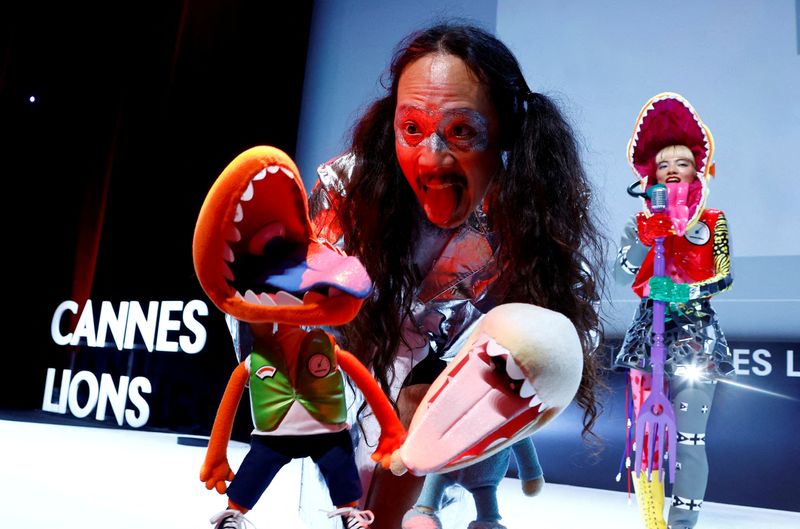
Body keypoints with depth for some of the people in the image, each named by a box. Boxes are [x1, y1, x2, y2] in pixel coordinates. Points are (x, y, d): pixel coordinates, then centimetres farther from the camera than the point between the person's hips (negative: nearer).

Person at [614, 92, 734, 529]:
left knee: (689, 440, -5)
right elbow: (623, 277, -3)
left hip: (695, 334, -2)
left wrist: (684, 292, -17)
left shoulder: (713, 222, 5)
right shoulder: (641, 223, 9)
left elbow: (724, 278, -2)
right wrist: (644, 240, -18)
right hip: (649, 333, 2)